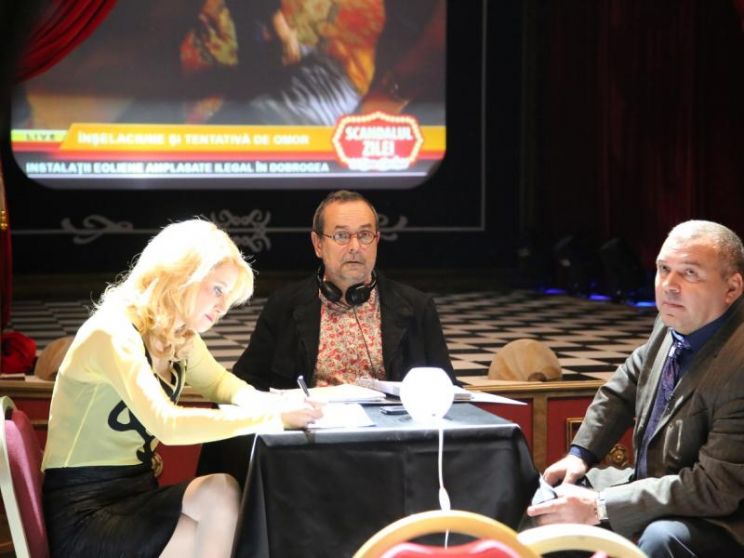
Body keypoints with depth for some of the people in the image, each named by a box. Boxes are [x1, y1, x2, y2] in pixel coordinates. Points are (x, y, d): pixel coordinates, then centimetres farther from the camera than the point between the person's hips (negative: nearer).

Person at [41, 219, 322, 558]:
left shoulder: (181, 339, 6)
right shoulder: (114, 333, -19)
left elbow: (219, 382, 23)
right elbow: (168, 425, -31)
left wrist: (271, 404, -1)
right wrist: (273, 417, -26)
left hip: (133, 494, 7)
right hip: (84, 517, -7)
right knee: (220, 494, -24)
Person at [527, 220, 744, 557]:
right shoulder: (673, 322, -5)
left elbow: (715, 488, -29)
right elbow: (623, 389, 15)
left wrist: (599, 507, -28)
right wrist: (580, 454, 3)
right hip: (652, 486, 8)